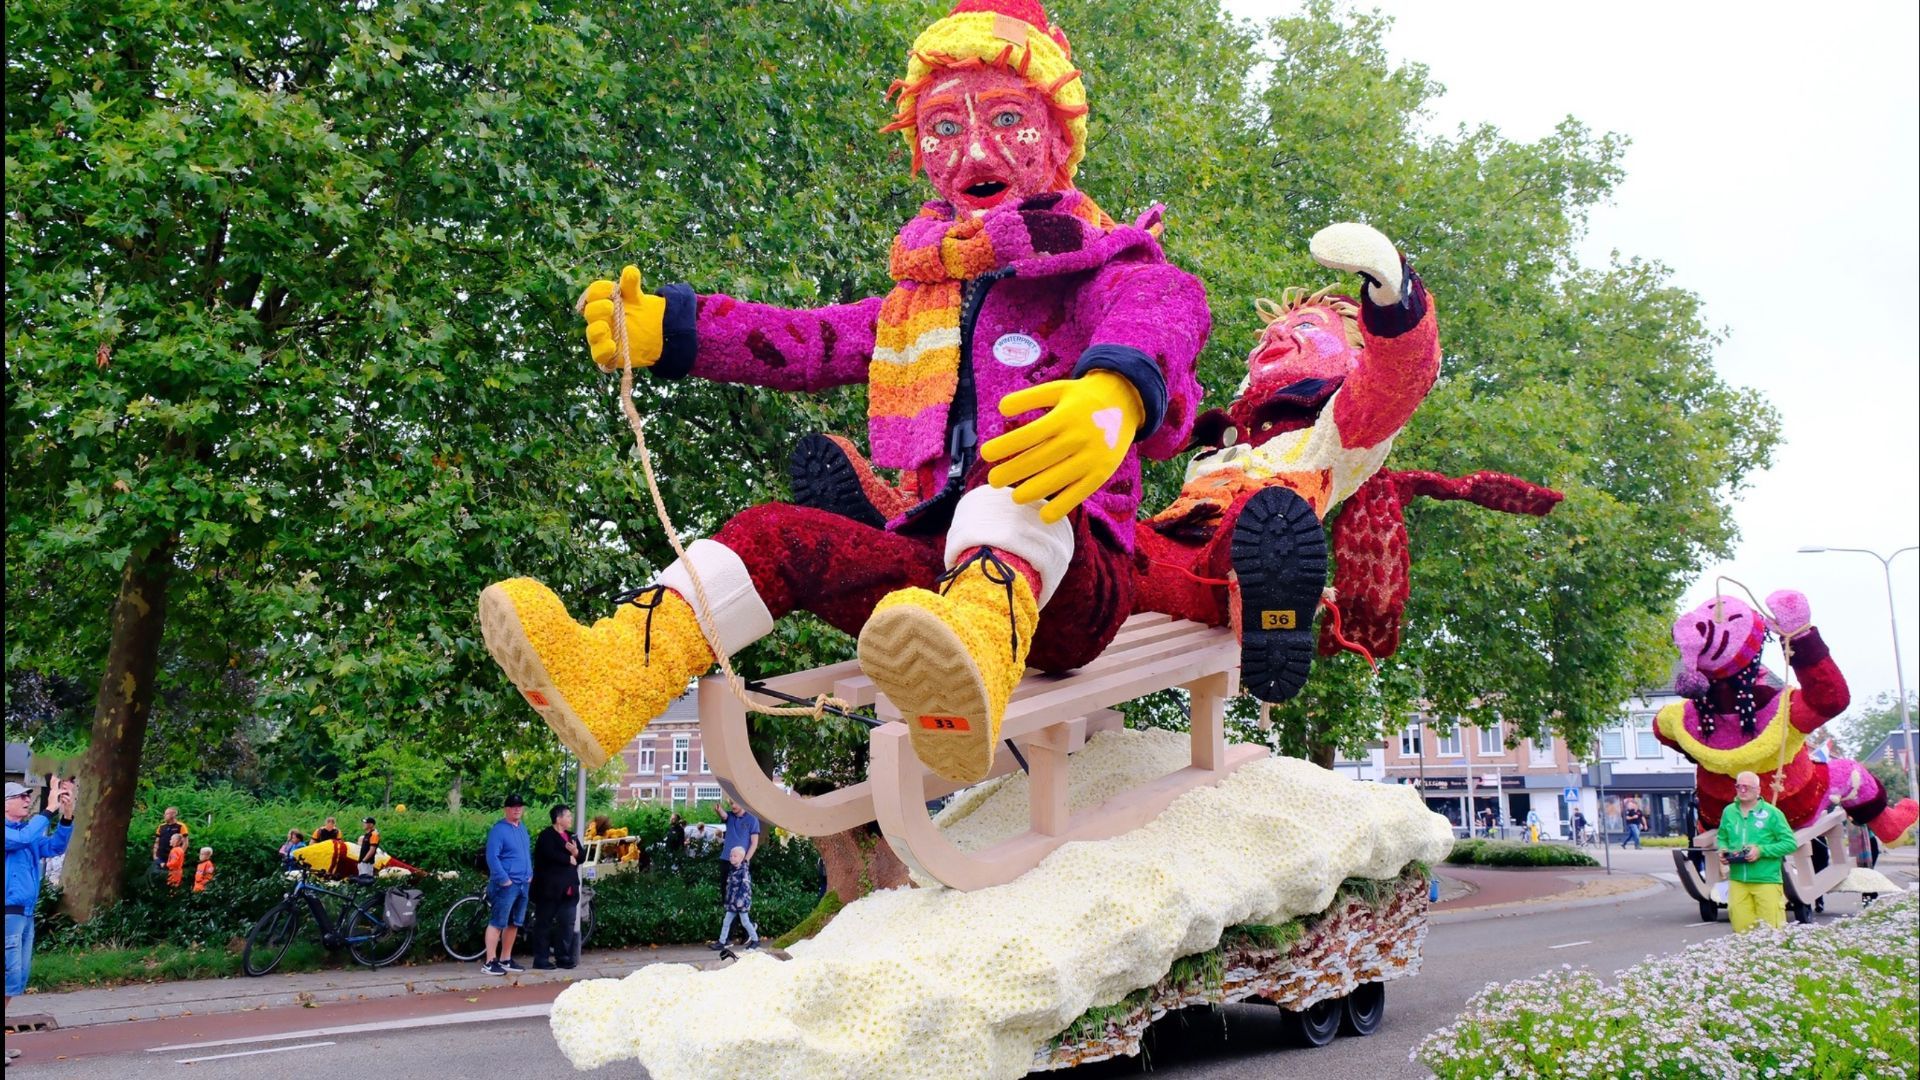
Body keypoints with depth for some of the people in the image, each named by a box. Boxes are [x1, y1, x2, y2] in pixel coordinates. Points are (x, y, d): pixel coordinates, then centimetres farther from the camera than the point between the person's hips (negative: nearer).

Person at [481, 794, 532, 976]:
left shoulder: (522, 828, 14)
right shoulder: (499, 830, -11)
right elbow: (492, 857, -18)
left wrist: (530, 874, 12)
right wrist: (504, 879, -19)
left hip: (523, 884, 8)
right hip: (506, 885, -8)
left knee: (514, 923, 12)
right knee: (497, 923, -5)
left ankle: (505, 959, 21)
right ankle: (489, 962, -2)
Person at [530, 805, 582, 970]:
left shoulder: (571, 836, 18)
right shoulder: (547, 835, -7)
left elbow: (581, 857, 16)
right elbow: (550, 855, -22)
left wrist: (576, 852, -7)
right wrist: (569, 859, -10)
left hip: (569, 888, 8)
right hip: (550, 888, -8)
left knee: (567, 924, 8)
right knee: (544, 923, -2)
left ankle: (563, 956, 16)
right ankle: (541, 959, 2)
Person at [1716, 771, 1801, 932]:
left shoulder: (1772, 813, -4)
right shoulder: (1729, 812, 8)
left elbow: (1790, 843, -4)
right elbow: (1721, 838, 21)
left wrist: (1761, 850, -15)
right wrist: (1723, 850, -1)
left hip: (1766, 880, -3)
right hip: (1737, 881, 3)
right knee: (1741, 929, 2)